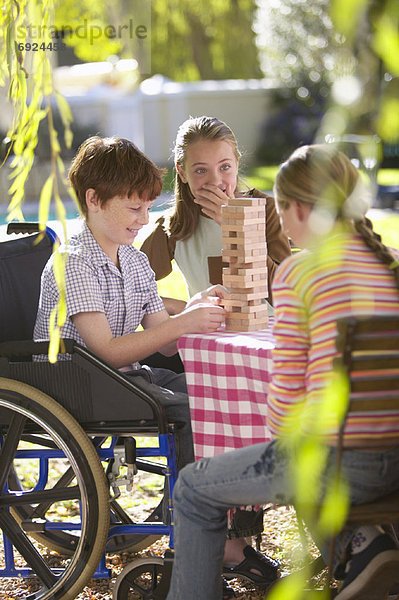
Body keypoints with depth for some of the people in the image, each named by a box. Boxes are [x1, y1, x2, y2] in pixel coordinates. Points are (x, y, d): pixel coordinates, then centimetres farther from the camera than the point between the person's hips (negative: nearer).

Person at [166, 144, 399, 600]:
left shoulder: (298, 271, -10)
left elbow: (287, 387, -9)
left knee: (195, 488, 16)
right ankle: (362, 543, 15)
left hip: (335, 462, -6)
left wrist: (284, 446, 10)